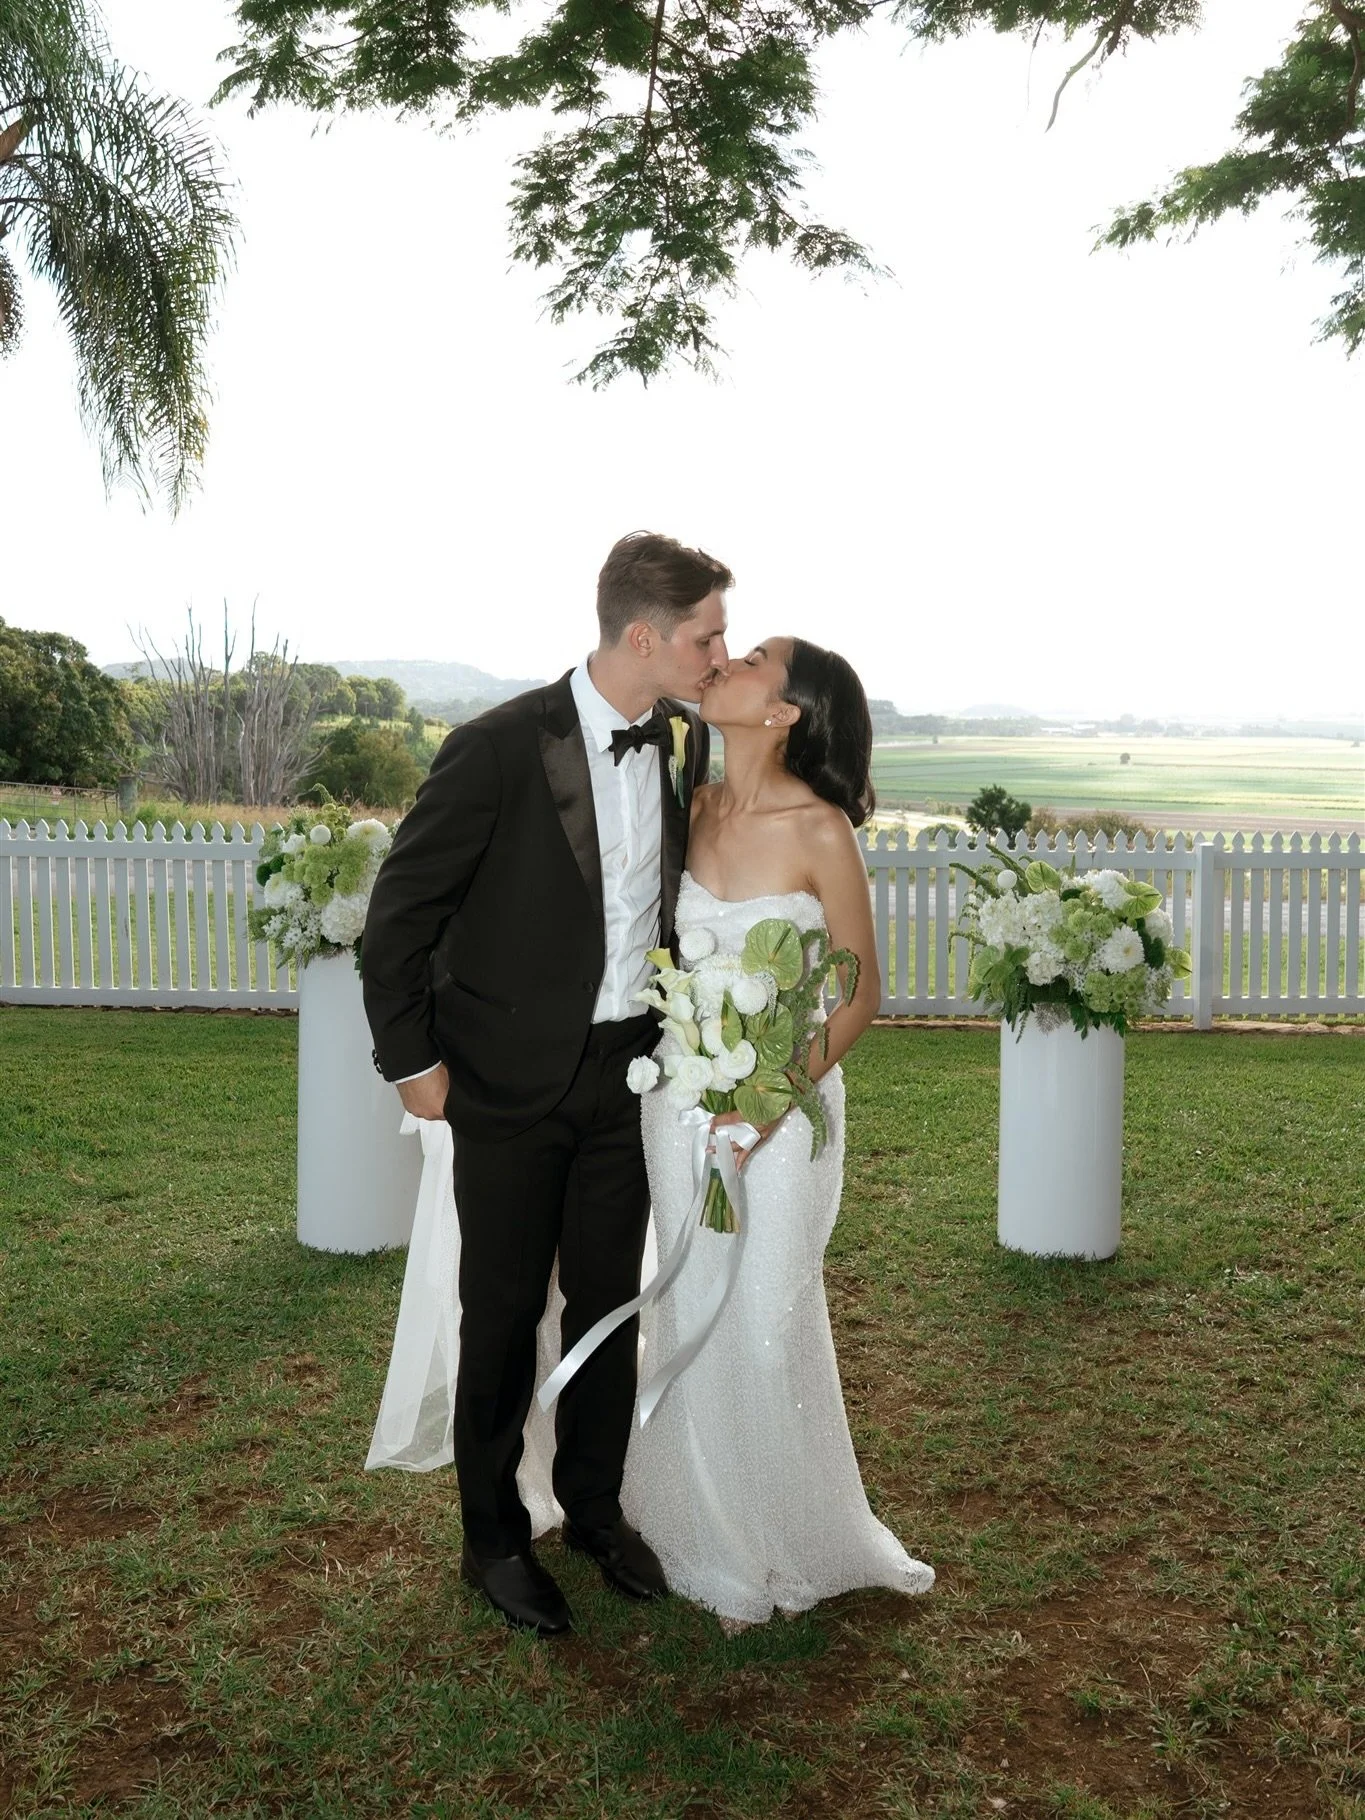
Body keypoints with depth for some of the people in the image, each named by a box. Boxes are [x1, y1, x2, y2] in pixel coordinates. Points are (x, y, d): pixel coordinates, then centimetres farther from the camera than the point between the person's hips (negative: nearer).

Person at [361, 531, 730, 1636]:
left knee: (610, 1300, 16)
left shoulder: (687, 746, -1)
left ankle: (595, 1507, 36)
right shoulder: (500, 748, -19)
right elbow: (400, 910, -11)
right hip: (511, 1078, -5)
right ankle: (494, 1537, 29)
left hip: (628, 1068, 5)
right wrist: (411, 1059, -8)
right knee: (505, 1314, 9)